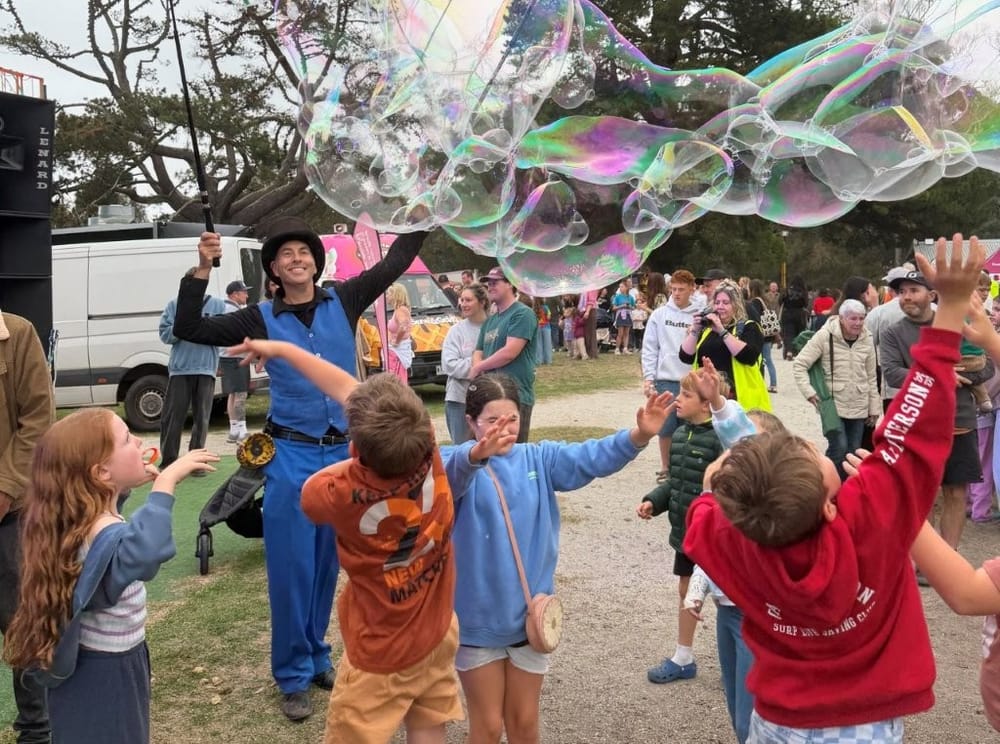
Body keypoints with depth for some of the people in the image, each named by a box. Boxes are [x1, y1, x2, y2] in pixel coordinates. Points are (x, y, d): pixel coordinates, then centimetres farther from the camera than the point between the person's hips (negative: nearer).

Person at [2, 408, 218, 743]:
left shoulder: (78, 518, -4)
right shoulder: (105, 536, -32)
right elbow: (147, 551, -58)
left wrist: (125, 486, 10)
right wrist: (165, 481, -52)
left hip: (91, 666, 9)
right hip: (107, 675, -9)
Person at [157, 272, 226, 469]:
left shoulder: (217, 305, 8)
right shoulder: (174, 306, 9)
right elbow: (165, 334, 3)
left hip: (206, 367, 0)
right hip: (179, 368, 0)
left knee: (201, 417, 3)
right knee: (172, 416, 1)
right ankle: (168, 460, 11)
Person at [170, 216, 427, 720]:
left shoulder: (343, 301, 5)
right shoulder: (262, 318, 2)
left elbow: (396, 261, 10)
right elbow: (188, 330, -1)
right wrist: (202, 270, -9)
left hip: (343, 452, 2)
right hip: (291, 456, -2)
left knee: (327, 563, 12)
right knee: (291, 566, 1)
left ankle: (317, 657, 29)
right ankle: (293, 676, 14)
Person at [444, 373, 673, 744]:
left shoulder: (539, 458, 0)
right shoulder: (459, 462, -11)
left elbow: (591, 456, -13)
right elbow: (448, 475, -35)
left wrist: (638, 436, -32)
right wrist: (476, 455, -58)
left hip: (529, 614, 3)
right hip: (475, 617, -3)